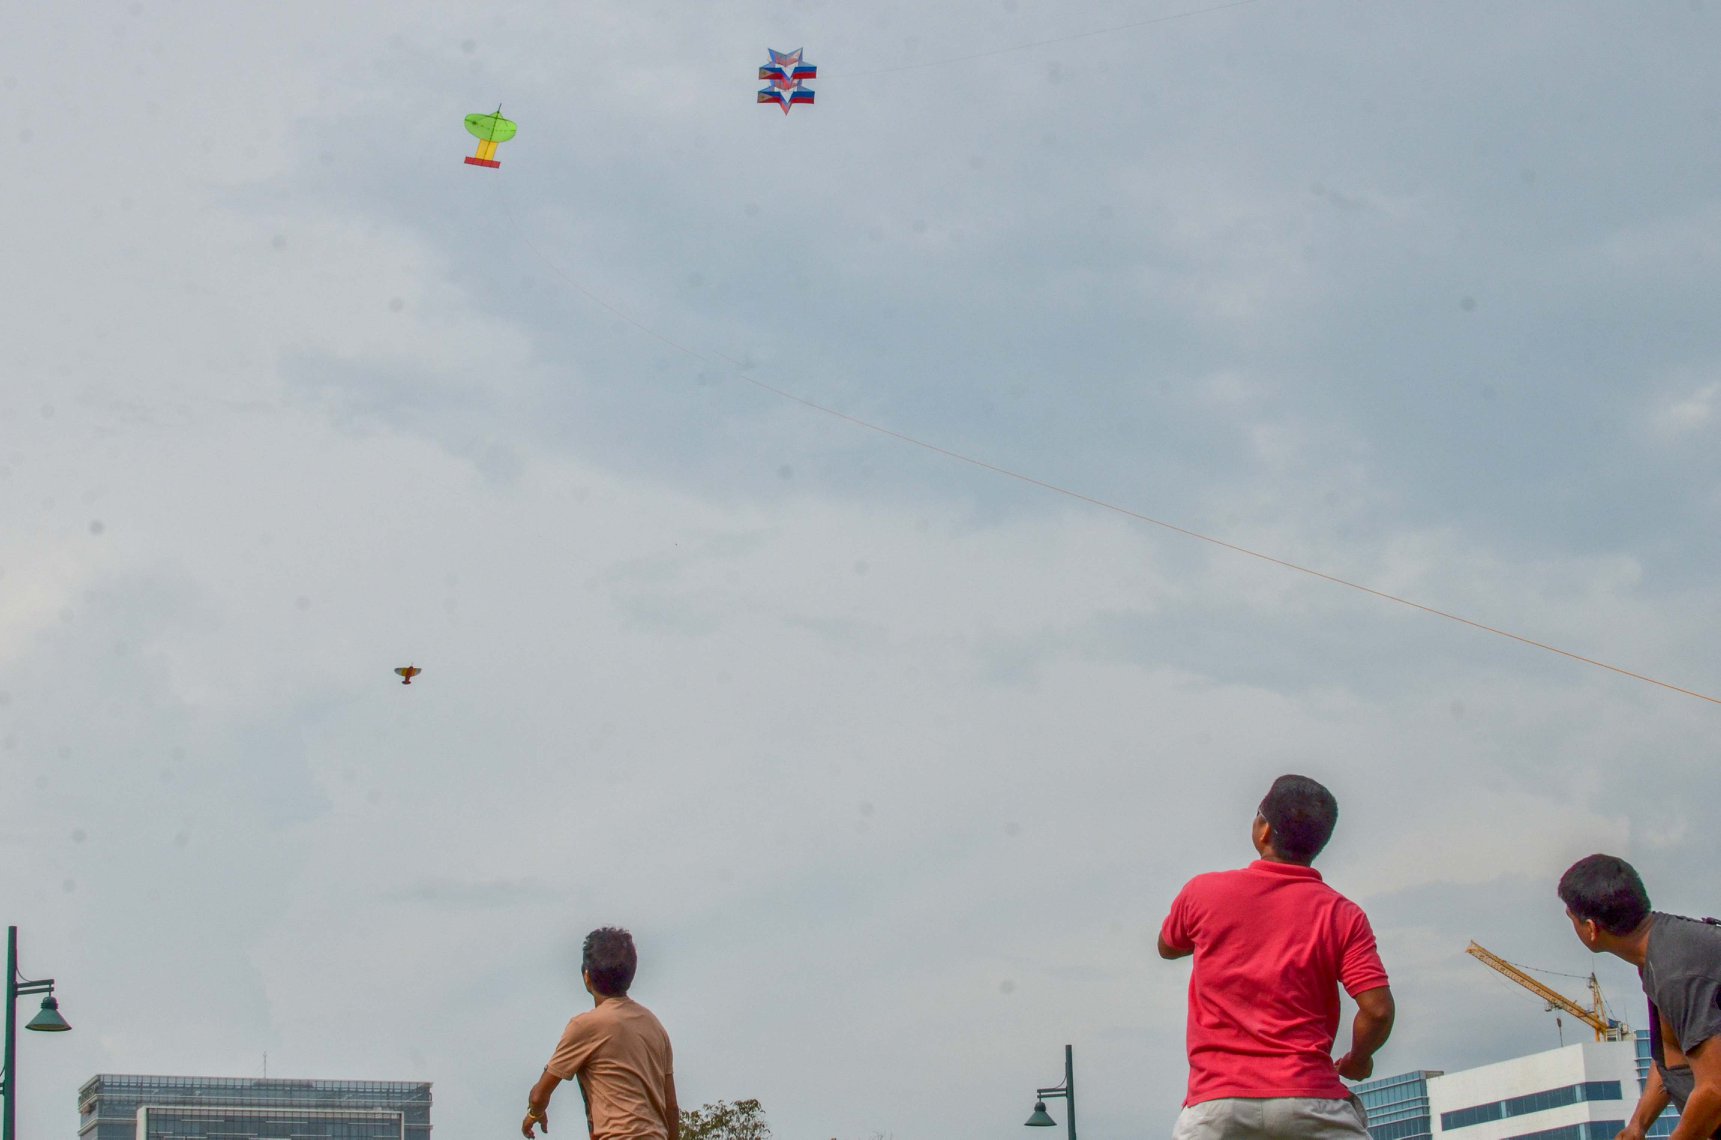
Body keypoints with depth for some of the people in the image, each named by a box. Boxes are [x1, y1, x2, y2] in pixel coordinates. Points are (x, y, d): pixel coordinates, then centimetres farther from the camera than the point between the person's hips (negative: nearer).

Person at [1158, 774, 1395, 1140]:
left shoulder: (1202, 893, 7)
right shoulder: (1342, 915, 4)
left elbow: (1168, 946, 28)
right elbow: (1378, 1010, -4)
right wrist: (1357, 1059, 16)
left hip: (1217, 1103, 0)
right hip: (1308, 1097, 0)